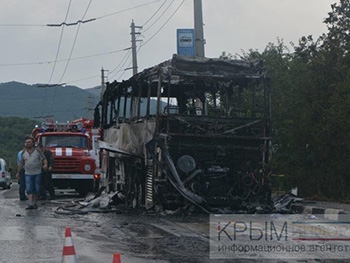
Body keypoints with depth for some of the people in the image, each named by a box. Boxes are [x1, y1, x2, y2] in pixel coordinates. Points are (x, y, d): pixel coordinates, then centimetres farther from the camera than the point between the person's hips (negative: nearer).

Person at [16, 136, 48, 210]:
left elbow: (44, 159, -3)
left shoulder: (38, 150, 0)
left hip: (37, 173, -1)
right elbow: (21, 163, 15)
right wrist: (18, 172, 16)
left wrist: (45, 164, -23)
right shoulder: (24, 152, 8)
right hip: (28, 174, 1)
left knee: (37, 189, 3)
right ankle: (31, 204, -15)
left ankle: (35, 203, 18)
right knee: (29, 189, -10)